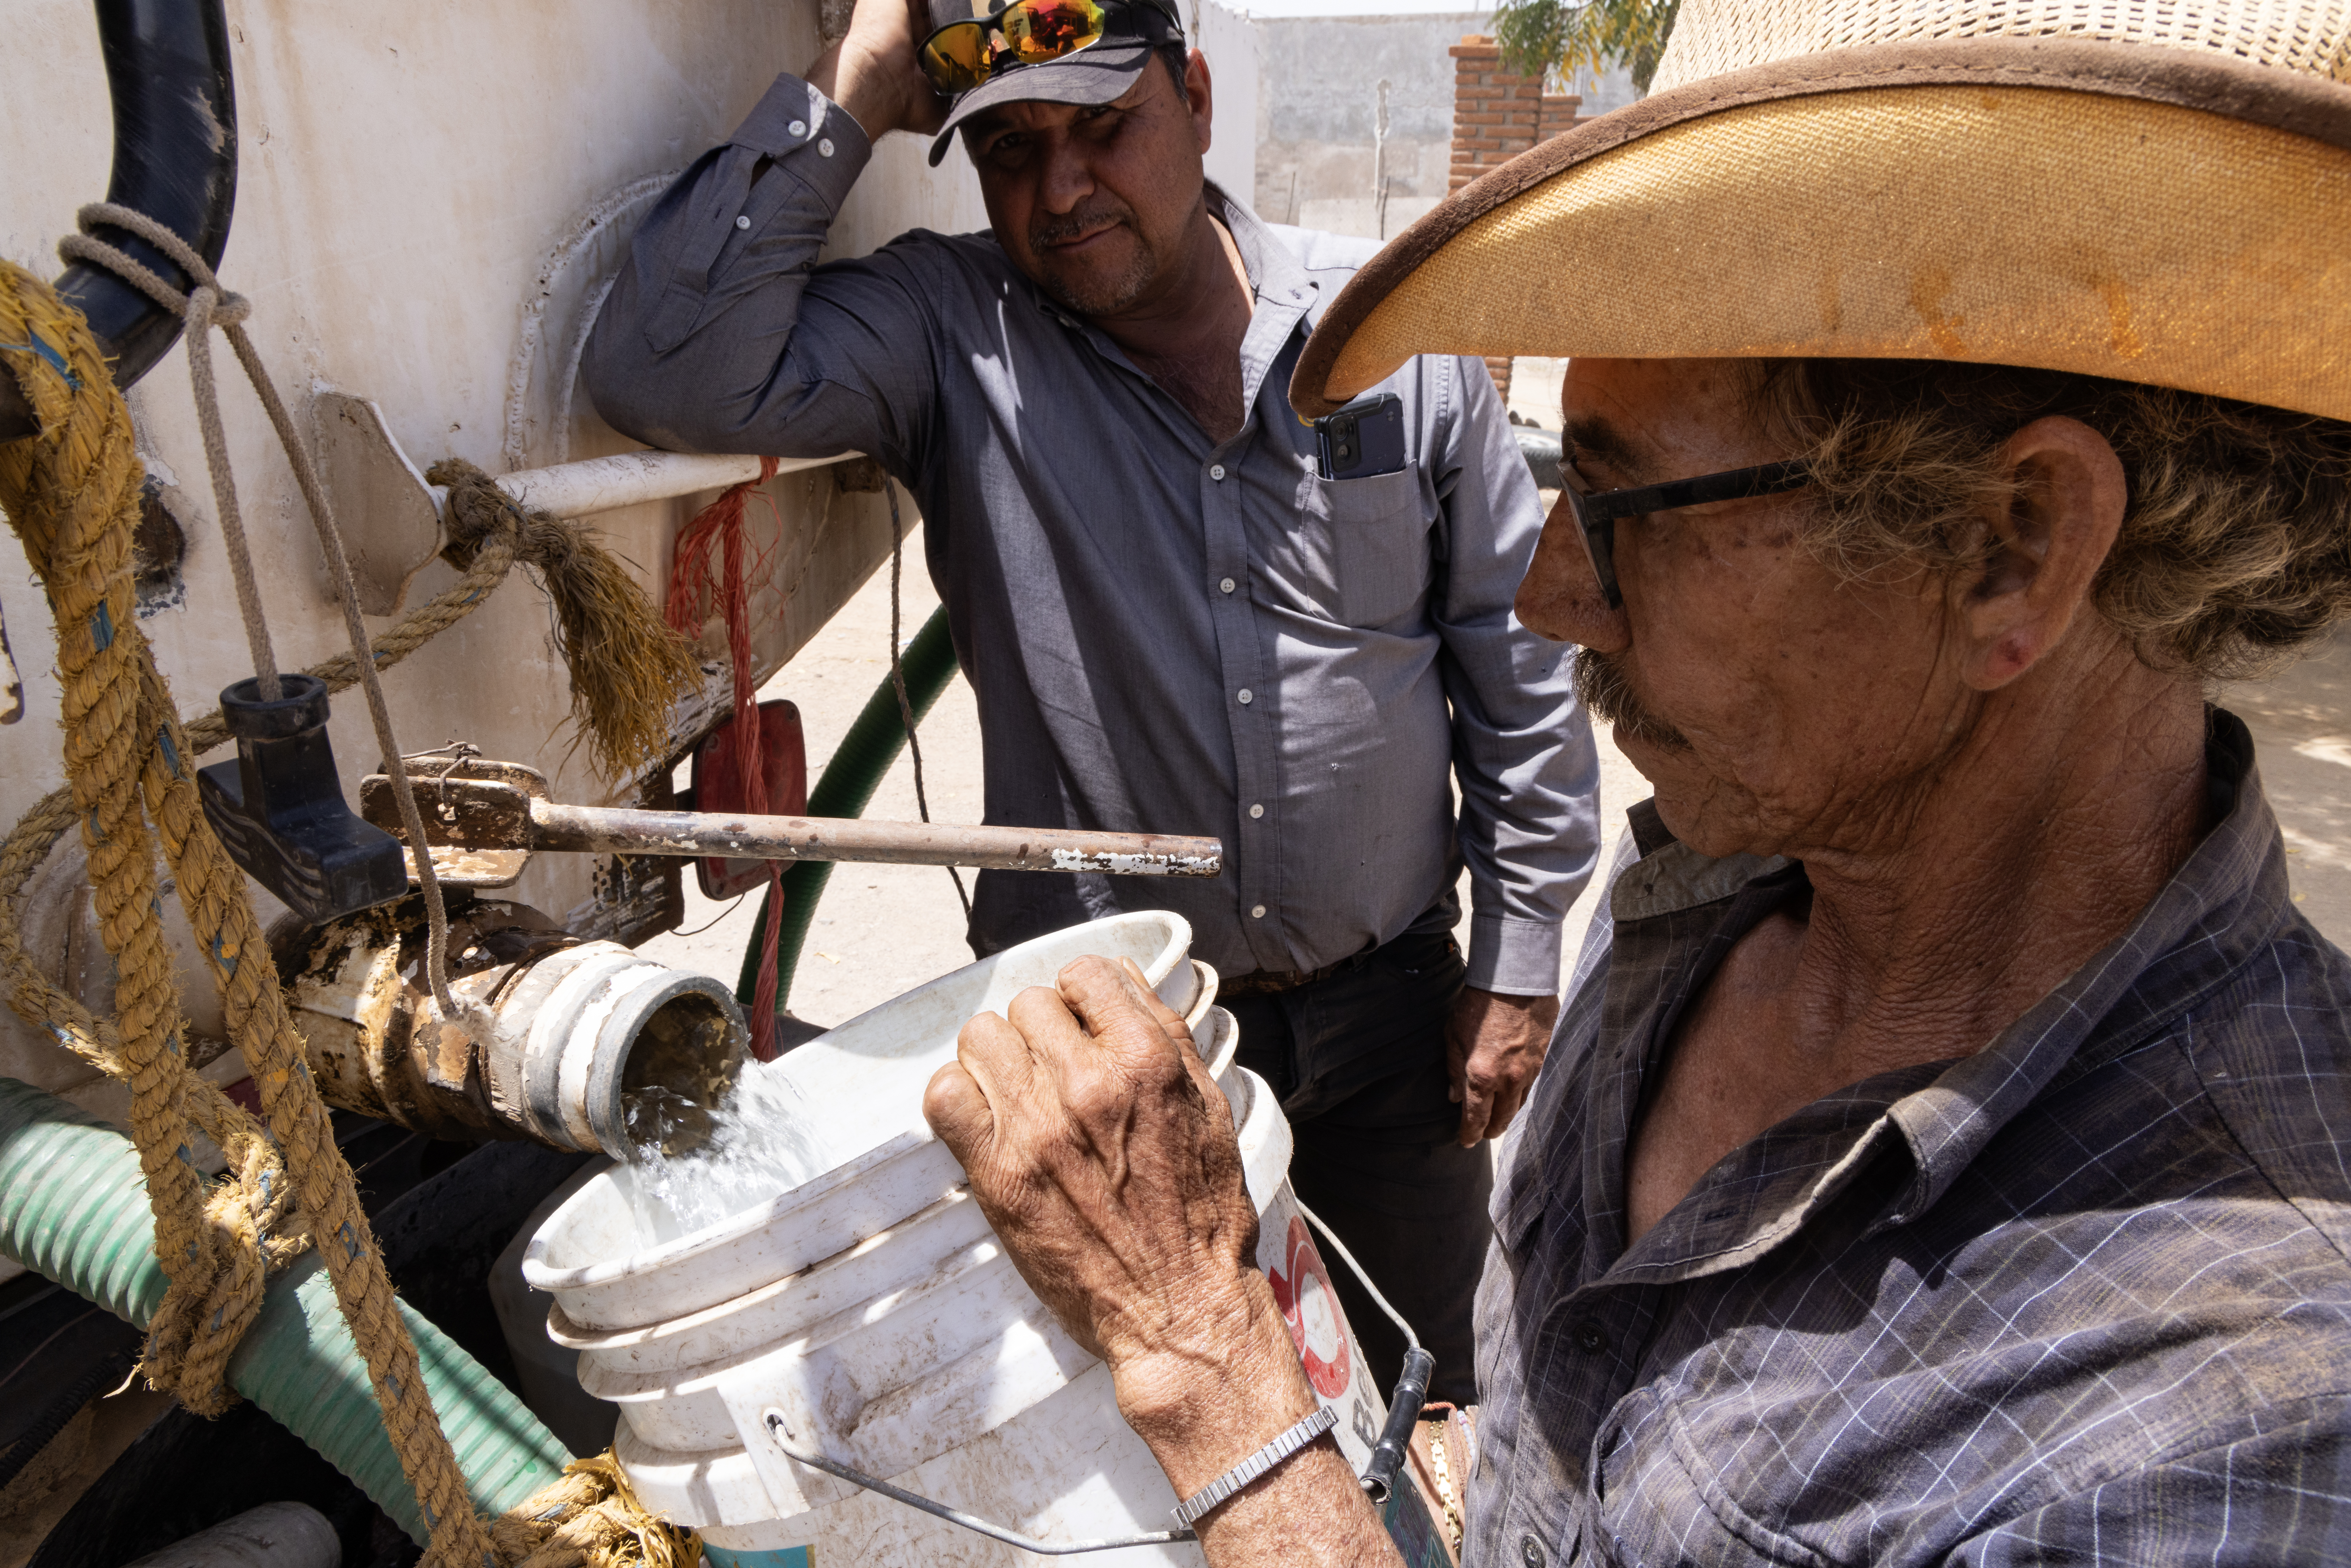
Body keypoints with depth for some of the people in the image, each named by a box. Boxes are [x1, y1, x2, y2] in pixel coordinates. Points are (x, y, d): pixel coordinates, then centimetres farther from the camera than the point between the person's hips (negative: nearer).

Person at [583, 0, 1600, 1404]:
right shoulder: (946, 339, -8)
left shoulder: (1398, 331, -4)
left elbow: (1518, 666, 1)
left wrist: (1519, 964, 2)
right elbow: (671, 375, -25)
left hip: (1389, 1013, 2)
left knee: (1421, 1394, 23)